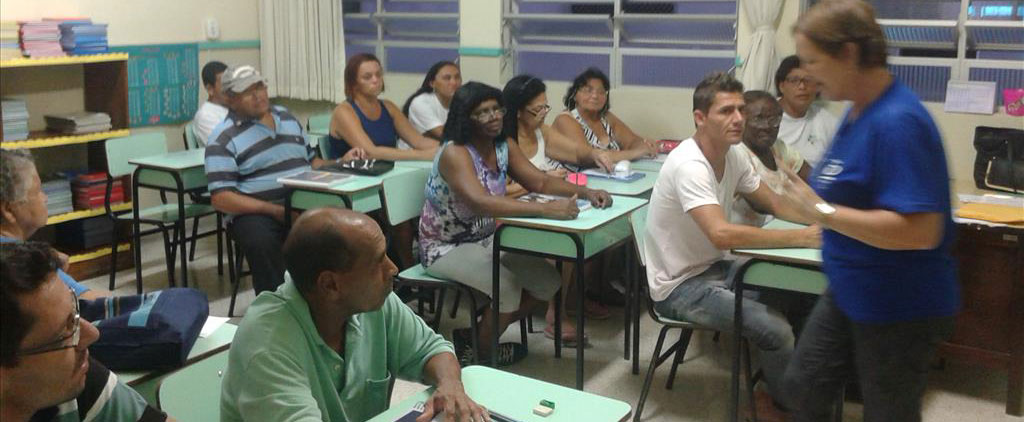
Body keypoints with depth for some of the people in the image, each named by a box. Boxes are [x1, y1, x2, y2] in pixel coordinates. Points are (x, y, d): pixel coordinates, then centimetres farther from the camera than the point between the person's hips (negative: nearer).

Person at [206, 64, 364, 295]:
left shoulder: (286, 117, 20)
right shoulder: (223, 139, 1)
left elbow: (311, 161, 28)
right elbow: (221, 198, -8)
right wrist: (274, 210, -18)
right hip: (256, 214, -4)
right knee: (263, 242, -38)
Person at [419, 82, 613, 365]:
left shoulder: (504, 147, 0)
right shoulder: (455, 153, -24)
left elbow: (540, 182, -1)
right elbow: (479, 202, -40)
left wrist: (585, 192, -19)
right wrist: (544, 209, -48)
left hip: (487, 239, 8)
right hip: (446, 247, -8)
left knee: (548, 280, -4)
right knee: (507, 287, -27)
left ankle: (476, 335, 11)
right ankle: (480, 353, 2)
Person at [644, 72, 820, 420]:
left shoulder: (733, 156, 2)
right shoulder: (689, 166, -26)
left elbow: (775, 204, 11)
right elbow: (722, 234, -37)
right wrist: (801, 238, -31)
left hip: (714, 268, 9)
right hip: (680, 286, -9)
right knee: (776, 330, -20)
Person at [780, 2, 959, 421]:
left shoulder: (898, 121, -28)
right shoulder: (859, 110, 2)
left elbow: (921, 230, -33)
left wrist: (822, 211, -30)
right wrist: (810, 189, 2)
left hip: (901, 309, -9)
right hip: (850, 293, 9)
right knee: (804, 384, 22)